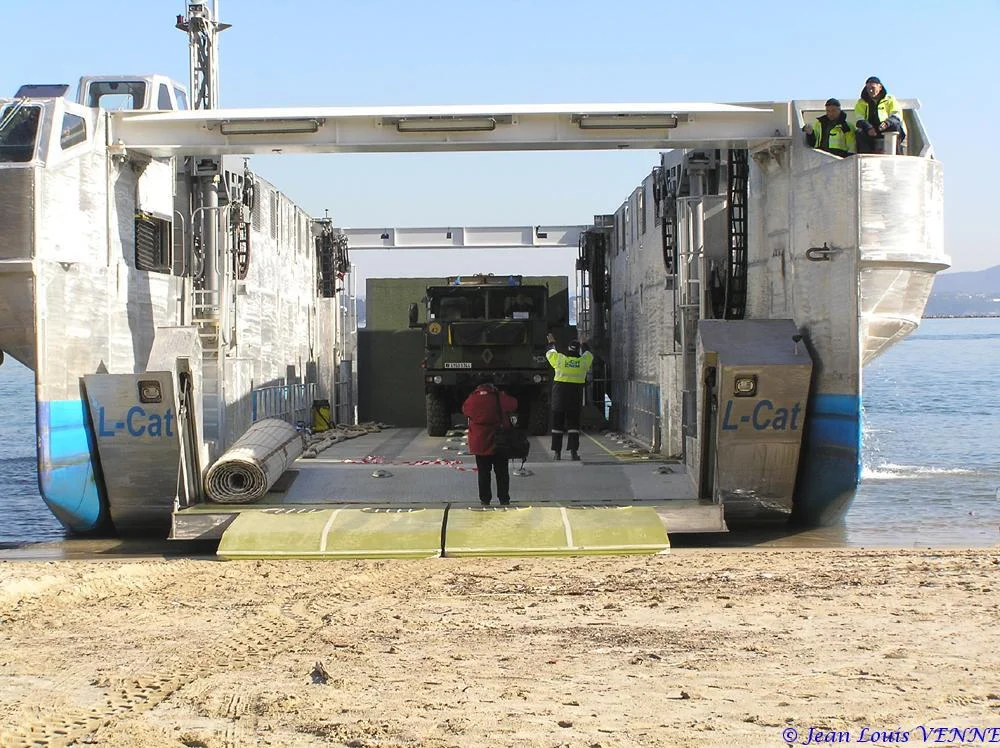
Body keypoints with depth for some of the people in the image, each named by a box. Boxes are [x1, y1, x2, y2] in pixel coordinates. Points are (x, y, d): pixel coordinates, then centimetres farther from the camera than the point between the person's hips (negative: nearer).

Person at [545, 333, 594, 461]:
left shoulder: (559, 359, -4)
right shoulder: (583, 361, 0)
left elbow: (550, 353, 17)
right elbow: (589, 354, 23)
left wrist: (551, 343, 37)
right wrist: (584, 345, 43)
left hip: (559, 393, 0)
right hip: (576, 393, 0)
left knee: (557, 423, 6)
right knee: (573, 423, 4)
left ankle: (557, 452, 5)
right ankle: (573, 450, -5)